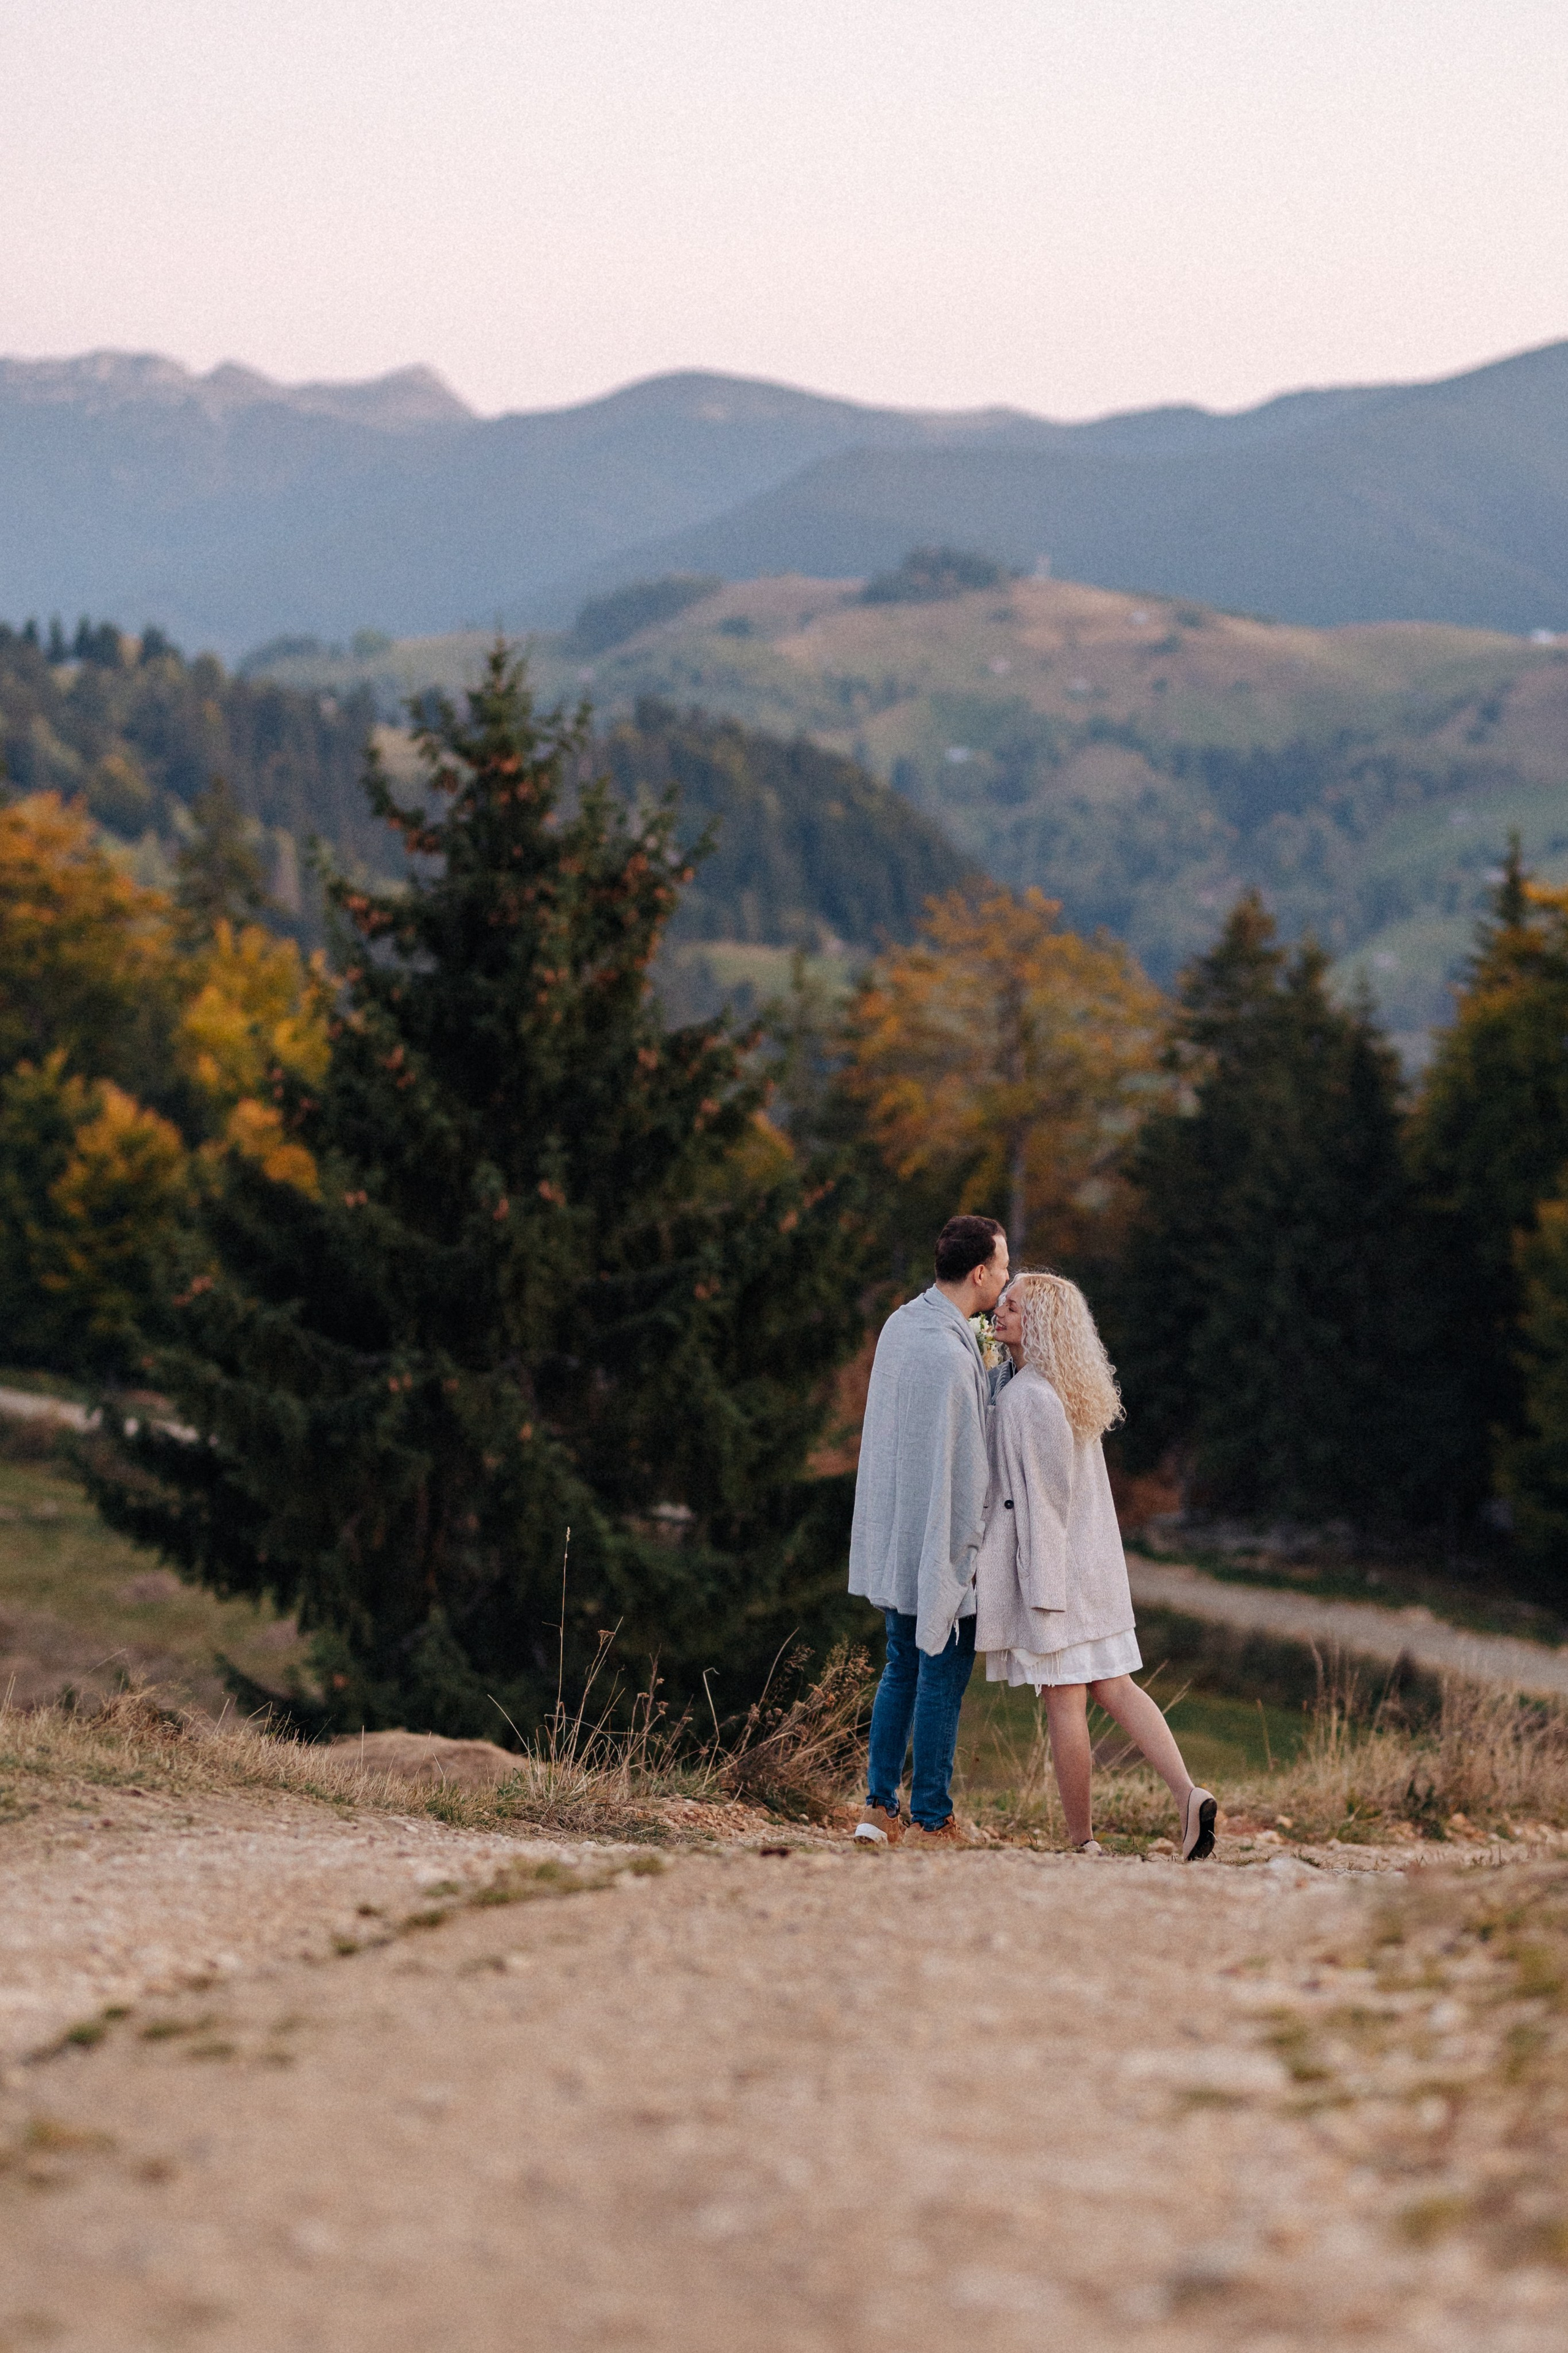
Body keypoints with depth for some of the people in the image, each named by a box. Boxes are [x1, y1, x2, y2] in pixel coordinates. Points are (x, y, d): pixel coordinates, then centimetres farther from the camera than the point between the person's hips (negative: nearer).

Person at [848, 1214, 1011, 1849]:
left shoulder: (902, 1324, 6)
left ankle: (880, 1808, 16)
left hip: (893, 1544, 9)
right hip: (938, 1549, -9)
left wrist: (1002, 1372, 3)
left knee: (902, 1670, 16)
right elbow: (956, 1464, -20)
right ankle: (931, 1820, 7)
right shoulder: (948, 1354, -23)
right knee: (943, 1677, 0)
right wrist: (967, 1550, -14)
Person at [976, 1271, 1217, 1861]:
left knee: (1064, 1699, -2)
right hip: (1094, 1559, 9)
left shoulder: (1031, 1397, -17)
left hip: (1050, 1561, -9)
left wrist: (1041, 1585, -16)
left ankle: (1081, 1840, 4)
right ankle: (1187, 1794, -4)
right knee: (1113, 1687, 9)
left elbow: (1044, 1495, -18)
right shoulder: (1067, 1388, 12)